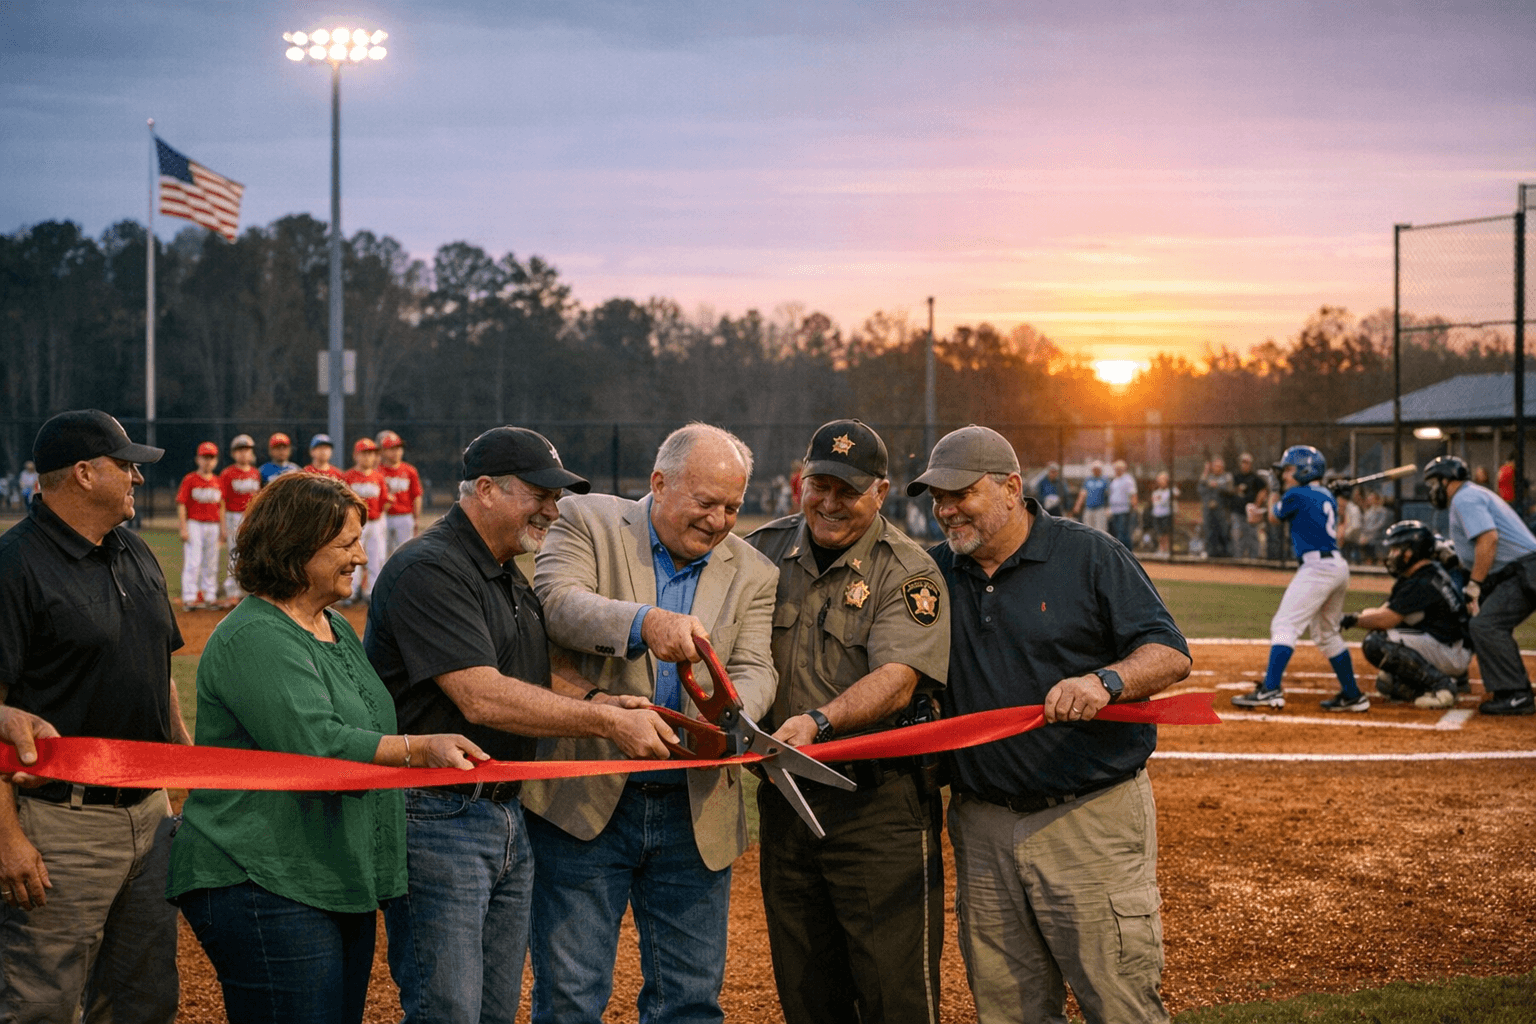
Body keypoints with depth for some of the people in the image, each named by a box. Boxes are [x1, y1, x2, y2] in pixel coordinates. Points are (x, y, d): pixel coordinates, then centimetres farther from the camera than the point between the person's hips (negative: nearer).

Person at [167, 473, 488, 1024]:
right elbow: (315, 745, -24)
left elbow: (367, 726, 32)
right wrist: (419, 750, -26)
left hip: (344, 885, 10)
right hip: (263, 890, -10)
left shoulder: (338, 629, 17)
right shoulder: (254, 639, -14)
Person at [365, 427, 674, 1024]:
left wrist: (595, 699, -3)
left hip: (507, 814, 10)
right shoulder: (429, 570, -15)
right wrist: (605, 722, -21)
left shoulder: (512, 580, 17)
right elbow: (482, 699, -23)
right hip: (436, 818, -10)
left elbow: (535, 678, 20)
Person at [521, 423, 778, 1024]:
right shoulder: (588, 522, 0)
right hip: (585, 800, -3)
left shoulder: (751, 573, 9)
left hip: (695, 814, 3)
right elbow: (556, 601, -17)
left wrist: (729, 714, -25)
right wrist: (644, 623, -35)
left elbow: (753, 670, 0)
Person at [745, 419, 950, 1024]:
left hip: (879, 799, -5)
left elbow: (896, 680, -20)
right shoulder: (761, 553, 9)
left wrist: (819, 721, -36)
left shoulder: (908, 573, -6)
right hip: (784, 794, 5)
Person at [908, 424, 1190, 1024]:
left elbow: (1170, 655, -5)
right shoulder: (935, 573, 11)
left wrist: (1105, 682, -25)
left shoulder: (1091, 558, -1)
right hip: (983, 828, 5)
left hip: (1092, 819, -4)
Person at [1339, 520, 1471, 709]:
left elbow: (1387, 619, -20)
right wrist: (1356, 616, -5)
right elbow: (1384, 611, 11)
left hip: (1453, 656, -10)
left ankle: (1441, 685, -18)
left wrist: (1354, 620, -8)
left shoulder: (1425, 583, -18)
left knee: (1376, 644, -22)